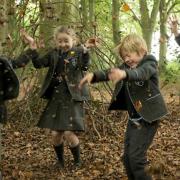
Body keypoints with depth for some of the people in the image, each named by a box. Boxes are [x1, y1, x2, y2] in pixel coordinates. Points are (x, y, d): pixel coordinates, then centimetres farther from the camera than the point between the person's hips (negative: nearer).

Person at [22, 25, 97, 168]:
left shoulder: (78, 52, -4)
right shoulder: (54, 54, 9)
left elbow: (85, 66, -23)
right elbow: (38, 64, 2)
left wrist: (86, 49, -39)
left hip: (73, 99, -4)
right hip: (56, 98, 4)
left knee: (69, 133, -9)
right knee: (56, 134, 5)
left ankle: (77, 160, 16)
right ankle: (60, 160, 29)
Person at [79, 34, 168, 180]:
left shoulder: (150, 63, -11)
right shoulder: (126, 66, 9)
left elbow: (141, 73, -34)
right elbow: (109, 73, -5)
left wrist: (124, 74, -55)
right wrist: (93, 75, -27)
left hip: (147, 119, -7)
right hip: (133, 119, 8)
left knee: (136, 158, -14)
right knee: (127, 158, 10)